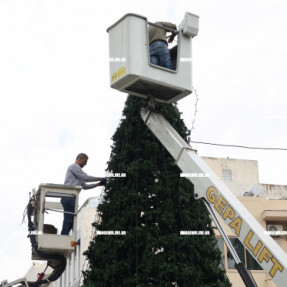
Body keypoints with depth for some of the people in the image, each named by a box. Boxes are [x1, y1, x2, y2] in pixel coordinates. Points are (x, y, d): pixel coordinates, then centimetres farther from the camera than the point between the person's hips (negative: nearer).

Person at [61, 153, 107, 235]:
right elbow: (85, 177, -8)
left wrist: (98, 184, 21)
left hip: (70, 198, 10)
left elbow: (84, 186, 30)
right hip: (69, 197, -10)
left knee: (69, 221, 5)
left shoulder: (76, 169, 30)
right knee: (69, 220, -15)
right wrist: (100, 178, -1)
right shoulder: (74, 166, 1)